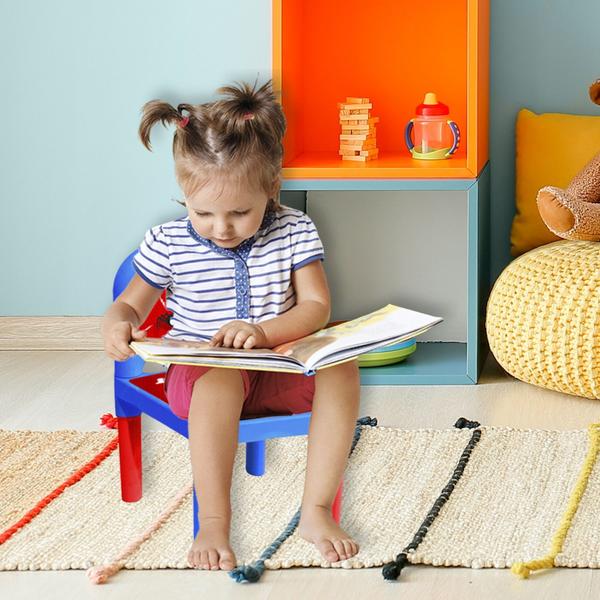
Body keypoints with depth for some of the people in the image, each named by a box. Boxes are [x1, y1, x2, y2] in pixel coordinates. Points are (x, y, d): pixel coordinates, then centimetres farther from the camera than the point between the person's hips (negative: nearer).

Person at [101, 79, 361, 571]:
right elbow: (132, 303, 5)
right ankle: (213, 521, -36)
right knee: (220, 379, -38)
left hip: (278, 370, 2)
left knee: (341, 368, -28)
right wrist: (117, 324, -21)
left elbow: (317, 307, -8)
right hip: (198, 374, -2)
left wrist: (264, 332, -28)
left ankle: (316, 510, -26)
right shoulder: (168, 245, -5)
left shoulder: (294, 231, -3)